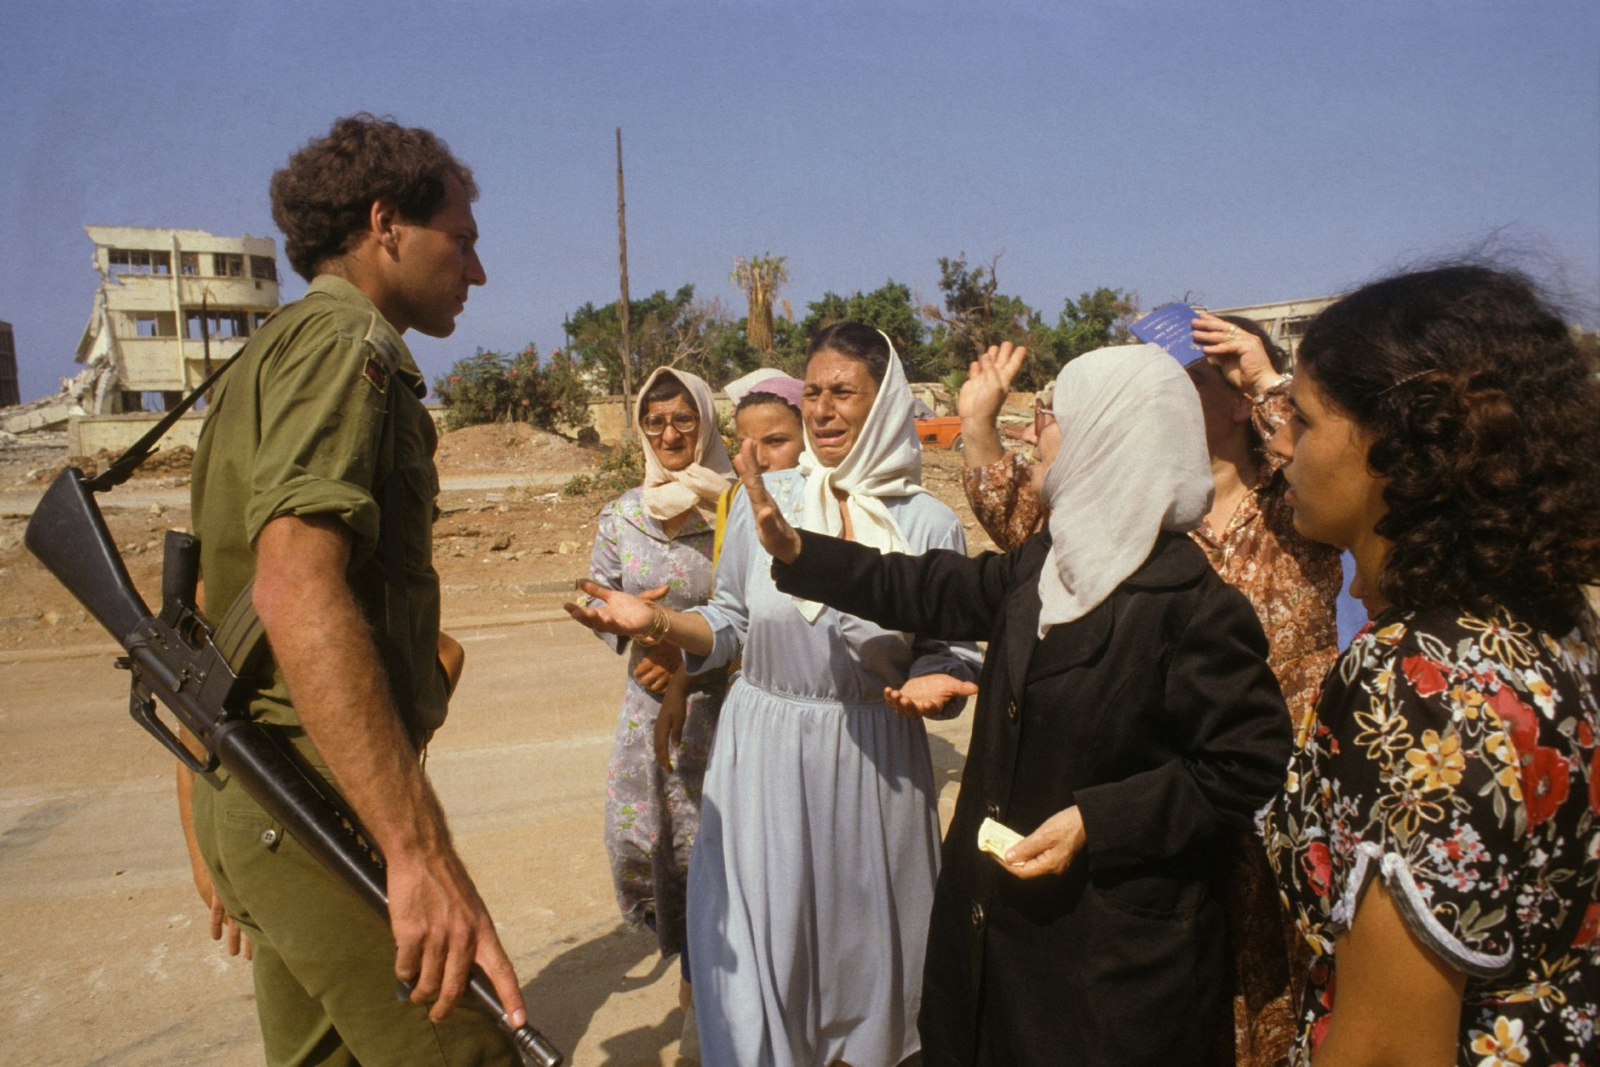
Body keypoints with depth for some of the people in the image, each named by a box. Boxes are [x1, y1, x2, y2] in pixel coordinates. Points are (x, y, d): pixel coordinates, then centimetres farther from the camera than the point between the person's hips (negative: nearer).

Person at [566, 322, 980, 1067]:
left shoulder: (929, 524, -6)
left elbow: (952, 651, 1)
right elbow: (728, 626, 4)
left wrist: (932, 686, -19)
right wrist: (658, 623, -13)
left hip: (873, 758, 0)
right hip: (764, 751, 1)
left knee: (862, 936, 16)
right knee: (763, 941, 10)